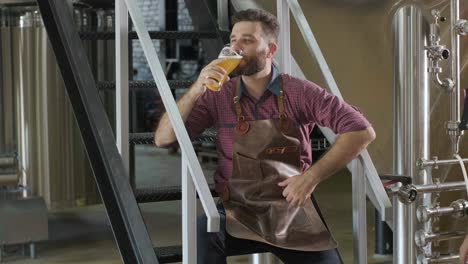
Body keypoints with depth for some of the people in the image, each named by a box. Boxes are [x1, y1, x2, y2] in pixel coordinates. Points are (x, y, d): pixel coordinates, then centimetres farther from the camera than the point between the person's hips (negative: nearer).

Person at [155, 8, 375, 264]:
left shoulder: (299, 92, -5)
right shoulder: (218, 95, 0)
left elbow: (362, 131, -10)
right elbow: (163, 139, -5)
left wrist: (312, 176, -18)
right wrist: (196, 90, -18)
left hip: (293, 210, 0)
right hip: (238, 213, 0)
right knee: (202, 233, -31)